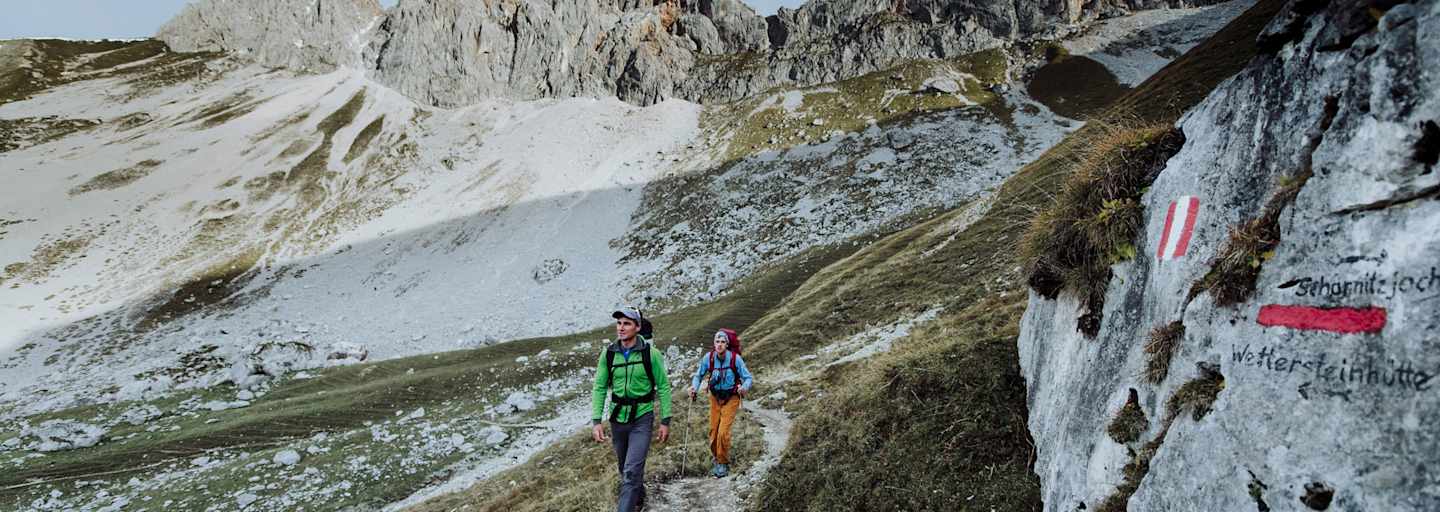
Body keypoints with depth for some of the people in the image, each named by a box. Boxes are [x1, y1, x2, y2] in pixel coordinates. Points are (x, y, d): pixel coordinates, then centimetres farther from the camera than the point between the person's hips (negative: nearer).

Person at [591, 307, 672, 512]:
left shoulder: (651, 353, -12)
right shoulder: (608, 353, -4)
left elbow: (663, 387, -5)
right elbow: (599, 388, 1)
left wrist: (665, 421, -6)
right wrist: (596, 421, -6)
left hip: (642, 419, -4)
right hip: (617, 418, 4)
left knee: (632, 471, -14)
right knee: (625, 469, 19)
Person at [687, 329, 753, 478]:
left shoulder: (735, 358, -19)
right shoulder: (708, 358, -12)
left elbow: (748, 378, -12)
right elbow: (698, 375, 1)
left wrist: (745, 387, -33)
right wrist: (694, 387, -17)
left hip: (731, 399, -3)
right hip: (715, 398, 3)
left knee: (723, 431, -13)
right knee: (713, 431, 6)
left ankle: (723, 463, 5)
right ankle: (717, 459, 29)